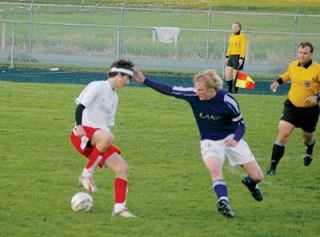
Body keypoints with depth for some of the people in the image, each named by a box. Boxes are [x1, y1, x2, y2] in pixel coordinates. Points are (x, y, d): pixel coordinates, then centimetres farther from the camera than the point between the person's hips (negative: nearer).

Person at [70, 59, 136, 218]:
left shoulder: (114, 97, 25)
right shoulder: (97, 87, -1)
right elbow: (81, 105, -11)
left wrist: (110, 148, 22)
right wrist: (79, 125, -26)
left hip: (98, 142, 9)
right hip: (82, 135, -9)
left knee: (122, 167, -6)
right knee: (107, 137, -41)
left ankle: (119, 207, -7)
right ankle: (87, 174, -27)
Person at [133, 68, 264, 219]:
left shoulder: (227, 101, -23)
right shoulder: (192, 95, -19)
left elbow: (241, 125, -12)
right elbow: (170, 90, -12)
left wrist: (235, 139, -33)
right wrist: (144, 81, -14)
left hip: (231, 138, 0)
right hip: (210, 142, 0)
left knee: (257, 176, 0)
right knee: (214, 169, -34)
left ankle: (249, 182, 37)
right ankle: (223, 201, -43)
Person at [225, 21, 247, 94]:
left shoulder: (242, 36, -6)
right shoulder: (231, 36, 16)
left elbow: (243, 48, -11)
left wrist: (241, 58, -18)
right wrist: (227, 56, 17)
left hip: (238, 57, -7)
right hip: (231, 57, 7)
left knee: (235, 76, -5)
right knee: (227, 75, 0)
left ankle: (235, 91, 3)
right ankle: (229, 90, 10)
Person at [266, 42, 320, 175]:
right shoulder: (293, 65, -4)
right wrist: (279, 81, 8)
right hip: (292, 106, 2)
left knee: (308, 138, 19)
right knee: (283, 133, -15)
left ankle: (309, 153, 58)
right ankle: (273, 167, -11)